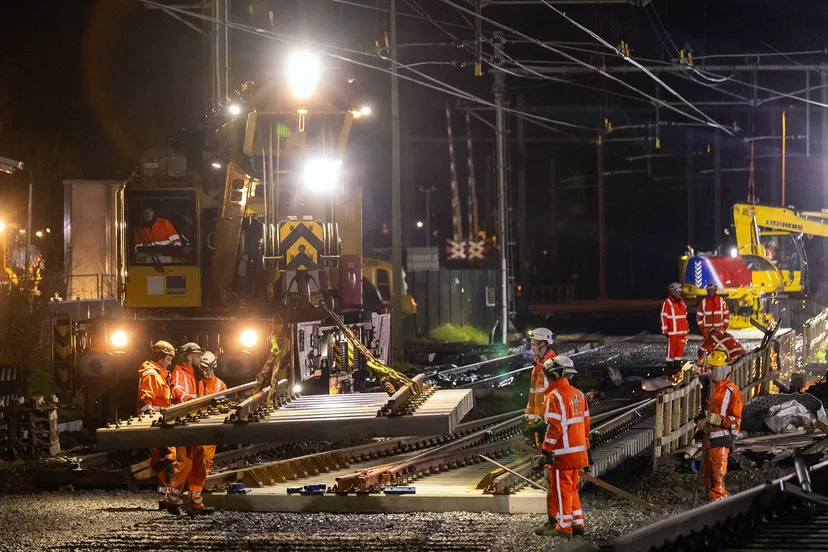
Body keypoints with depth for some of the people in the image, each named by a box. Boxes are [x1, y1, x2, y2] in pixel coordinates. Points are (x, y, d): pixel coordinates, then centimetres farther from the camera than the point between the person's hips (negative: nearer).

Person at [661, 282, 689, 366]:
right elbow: (663, 317, -10)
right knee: (672, 347, -3)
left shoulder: (681, 302, 15)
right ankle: (670, 362, 4)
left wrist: (687, 328, 21)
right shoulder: (667, 303, -8)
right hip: (672, 331, -7)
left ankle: (678, 361, 16)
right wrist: (665, 330, -13)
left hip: (682, 331, 7)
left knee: (680, 348, 8)